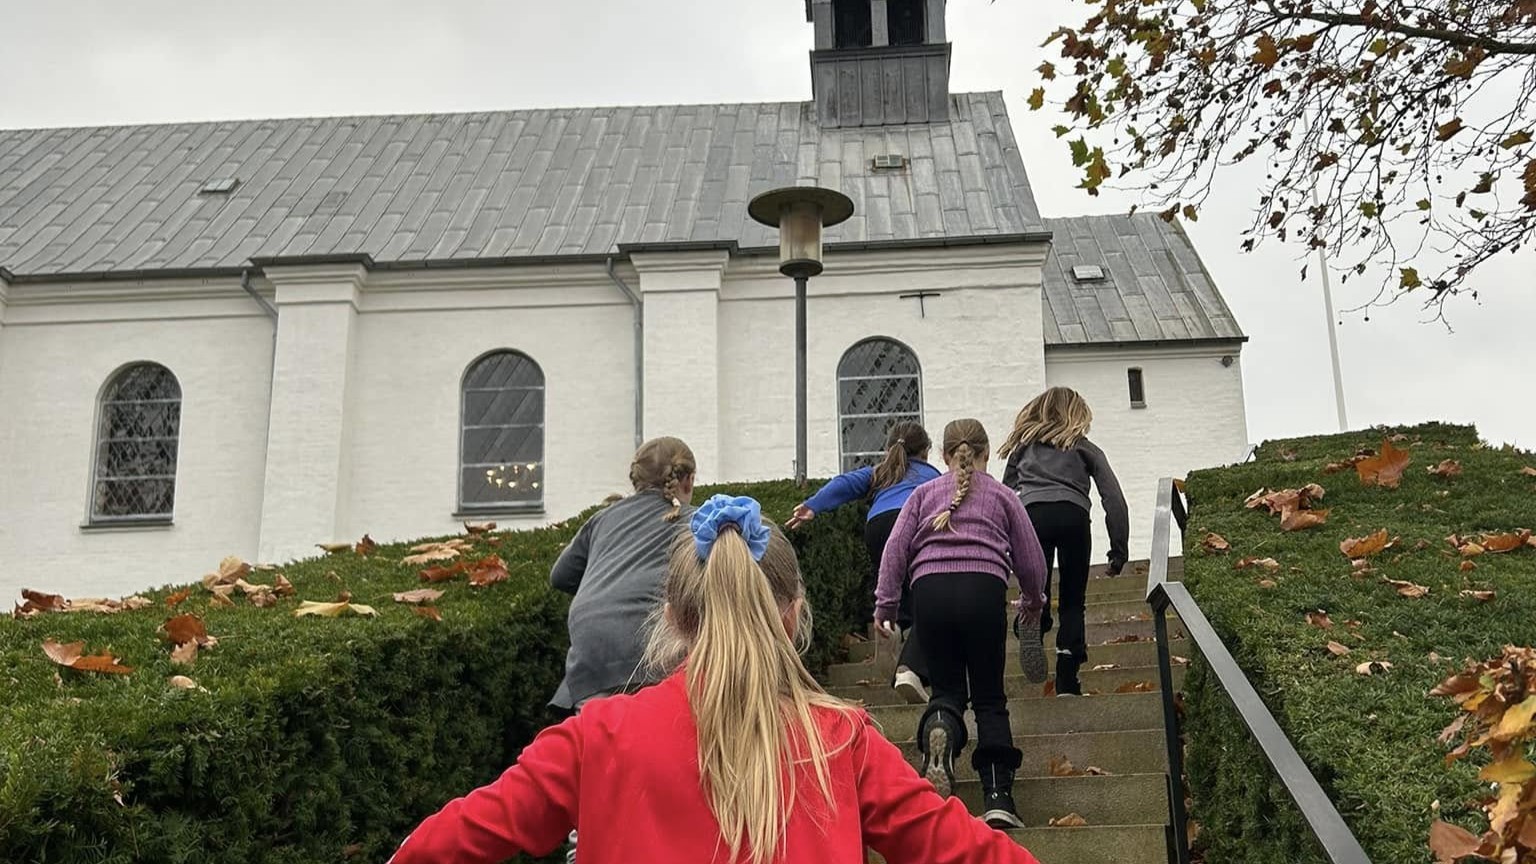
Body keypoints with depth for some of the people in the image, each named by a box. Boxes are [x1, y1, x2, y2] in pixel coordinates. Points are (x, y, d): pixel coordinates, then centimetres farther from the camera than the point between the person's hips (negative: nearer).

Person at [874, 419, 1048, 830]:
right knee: (989, 696, 9)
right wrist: (1033, 601, 37)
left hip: (930, 589, 1)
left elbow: (896, 548, 10)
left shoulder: (925, 493, 22)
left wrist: (885, 603, 9)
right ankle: (998, 796, -2)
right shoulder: (1002, 496, 21)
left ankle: (938, 732, -23)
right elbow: (1031, 561, 20)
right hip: (984, 588, -1)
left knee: (946, 687, 13)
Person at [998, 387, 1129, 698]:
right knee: (1073, 601, 9)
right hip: (1072, 513, -1)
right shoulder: (1085, 448, 25)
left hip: (1030, 512, 1)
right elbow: (1114, 499, 17)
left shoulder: (1023, 446, 30)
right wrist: (1119, 550, 18)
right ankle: (1067, 681, -5)